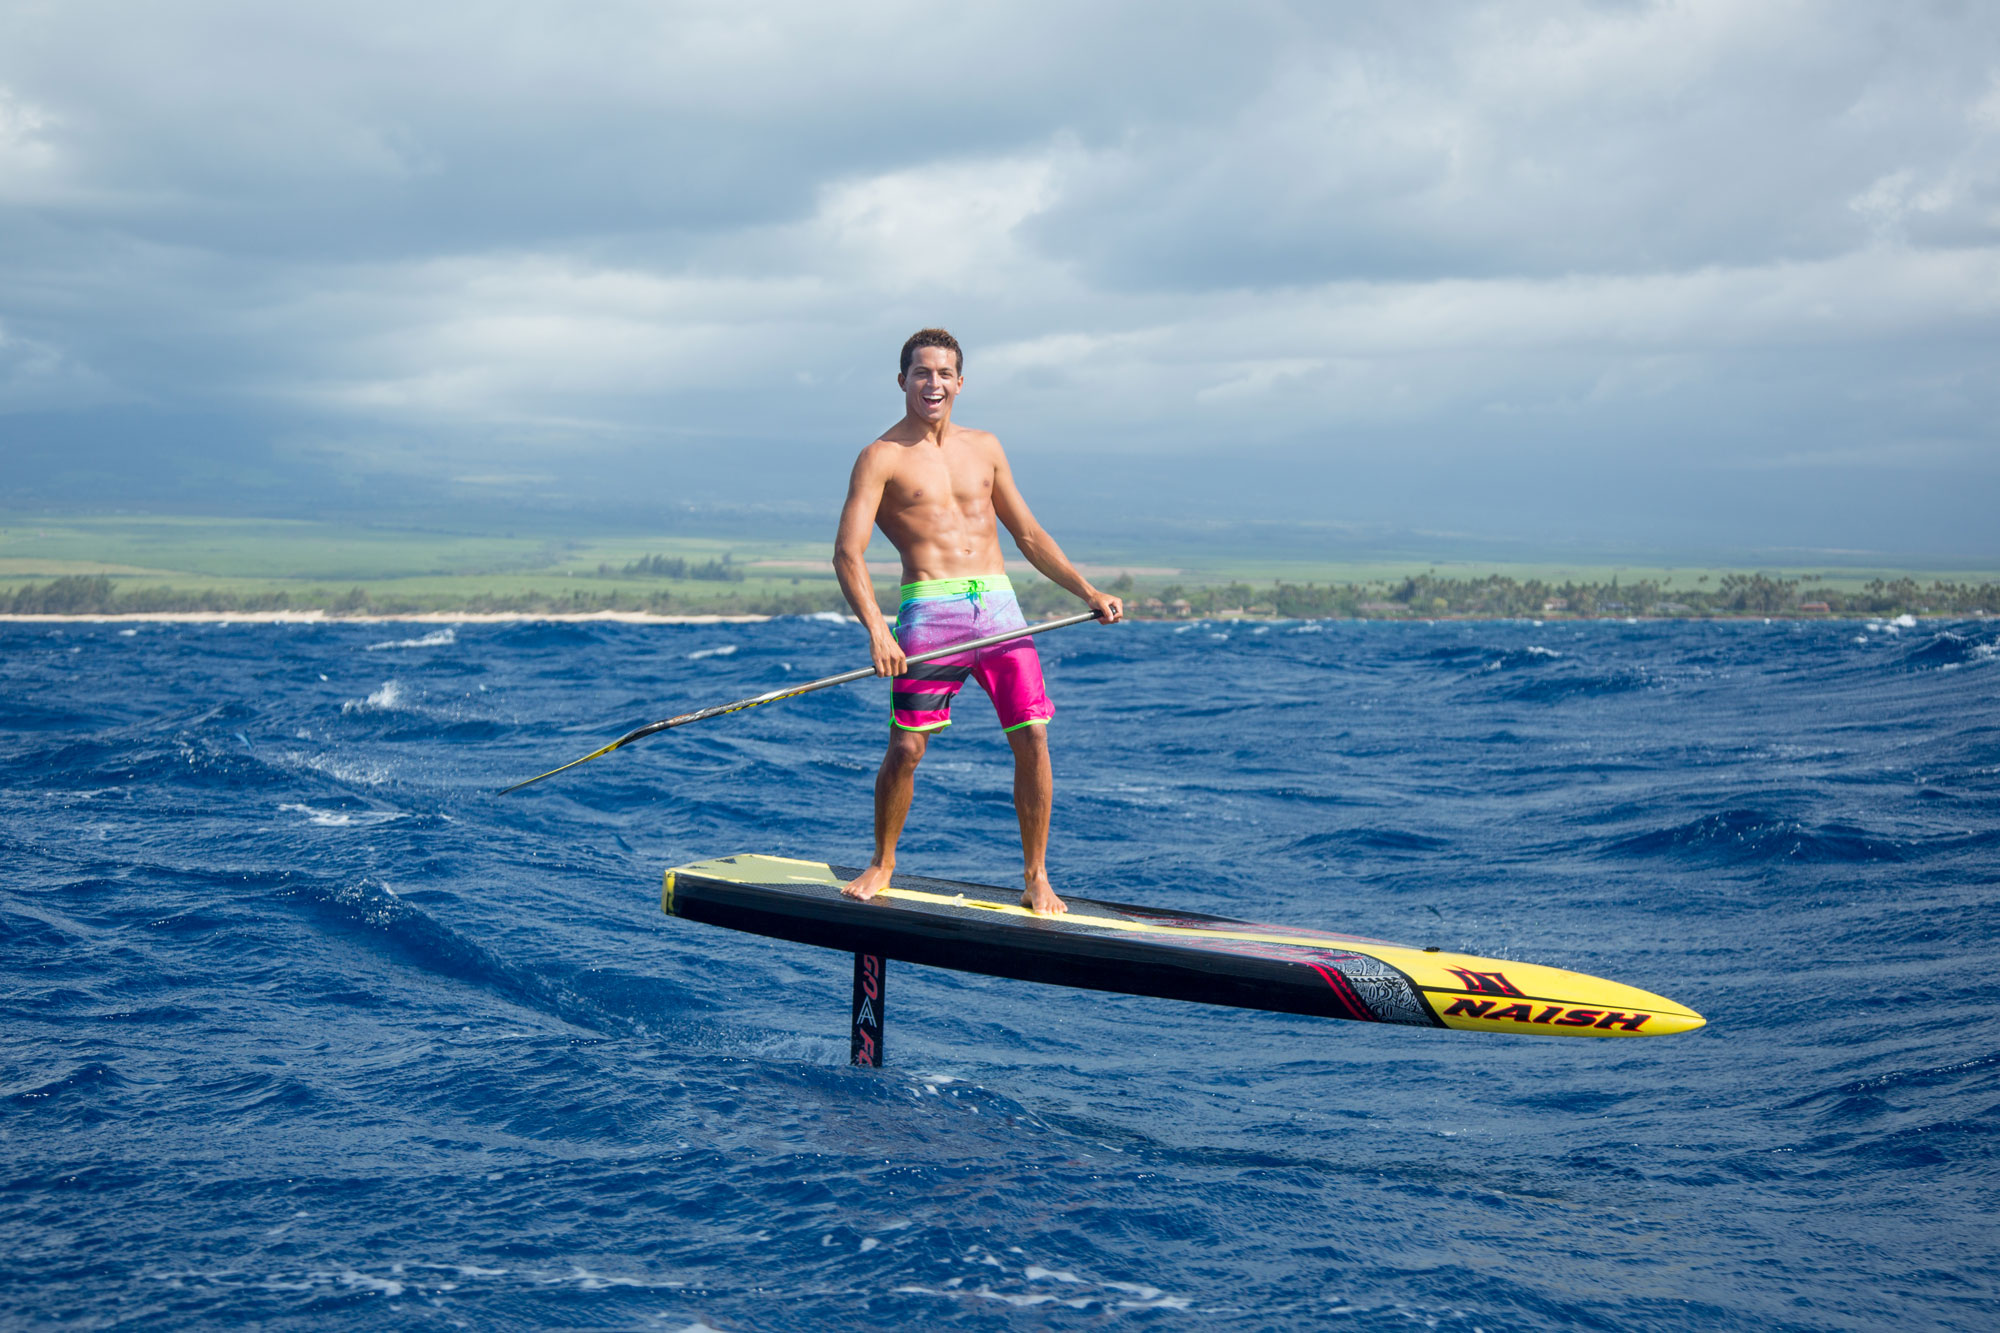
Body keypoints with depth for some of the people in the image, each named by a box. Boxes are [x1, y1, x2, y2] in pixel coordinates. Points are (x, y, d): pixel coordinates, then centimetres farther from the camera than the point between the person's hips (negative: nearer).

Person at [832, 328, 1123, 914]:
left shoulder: (984, 448, 17)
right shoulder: (882, 457, 1)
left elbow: (1029, 535, 23)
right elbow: (848, 552, -9)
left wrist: (1087, 590, 11)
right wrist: (876, 629, -23)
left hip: (998, 604, 4)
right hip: (930, 608, -4)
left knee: (1032, 738, -5)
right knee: (905, 747, -7)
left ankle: (1036, 875, 6)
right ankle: (882, 862, 17)